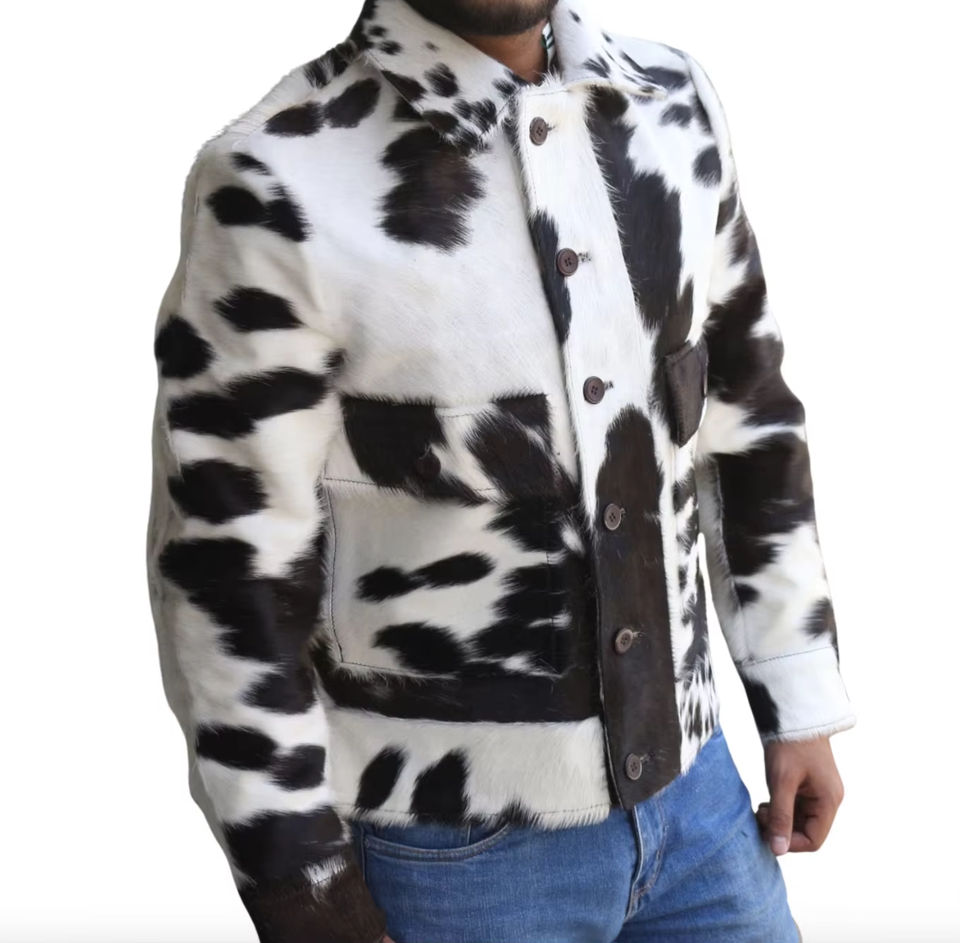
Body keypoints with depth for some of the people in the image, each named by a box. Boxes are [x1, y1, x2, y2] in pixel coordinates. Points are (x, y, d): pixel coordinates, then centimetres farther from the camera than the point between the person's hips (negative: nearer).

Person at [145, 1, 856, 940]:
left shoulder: (674, 106, -1)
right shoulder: (278, 183, -18)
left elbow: (746, 418, 8)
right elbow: (227, 579, -15)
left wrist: (800, 704, 10)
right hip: (448, 841, -4)